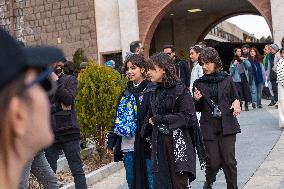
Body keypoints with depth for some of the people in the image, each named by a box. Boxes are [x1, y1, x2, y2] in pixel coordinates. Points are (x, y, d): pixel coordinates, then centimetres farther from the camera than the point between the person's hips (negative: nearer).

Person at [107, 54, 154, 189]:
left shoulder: (151, 90, -6)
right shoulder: (125, 93, 14)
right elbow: (117, 118, 17)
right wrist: (111, 142, 14)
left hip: (145, 146, -6)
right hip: (127, 147, 6)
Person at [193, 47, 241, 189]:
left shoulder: (227, 80, 3)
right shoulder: (199, 84, 5)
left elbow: (235, 98, 13)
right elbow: (198, 109, 10)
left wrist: (237, 103, -9)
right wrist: (197, 100, -11)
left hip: (227, 125, 0)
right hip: (209, 127, 0)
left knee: (229, 161, -2)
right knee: (213, 161, 2)